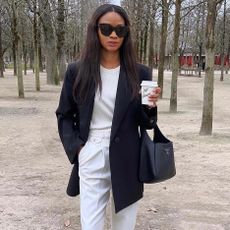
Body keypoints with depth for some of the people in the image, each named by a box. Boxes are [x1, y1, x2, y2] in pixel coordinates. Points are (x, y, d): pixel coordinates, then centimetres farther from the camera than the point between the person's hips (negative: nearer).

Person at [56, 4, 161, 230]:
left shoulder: (139, 73, 0)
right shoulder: (77, 71, 0)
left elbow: (145, 123, 4)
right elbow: (64, 115, 9)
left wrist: (150, 106, -17)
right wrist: (75, 147, -5)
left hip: (127, 160, 1)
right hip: (91, 158, 0)